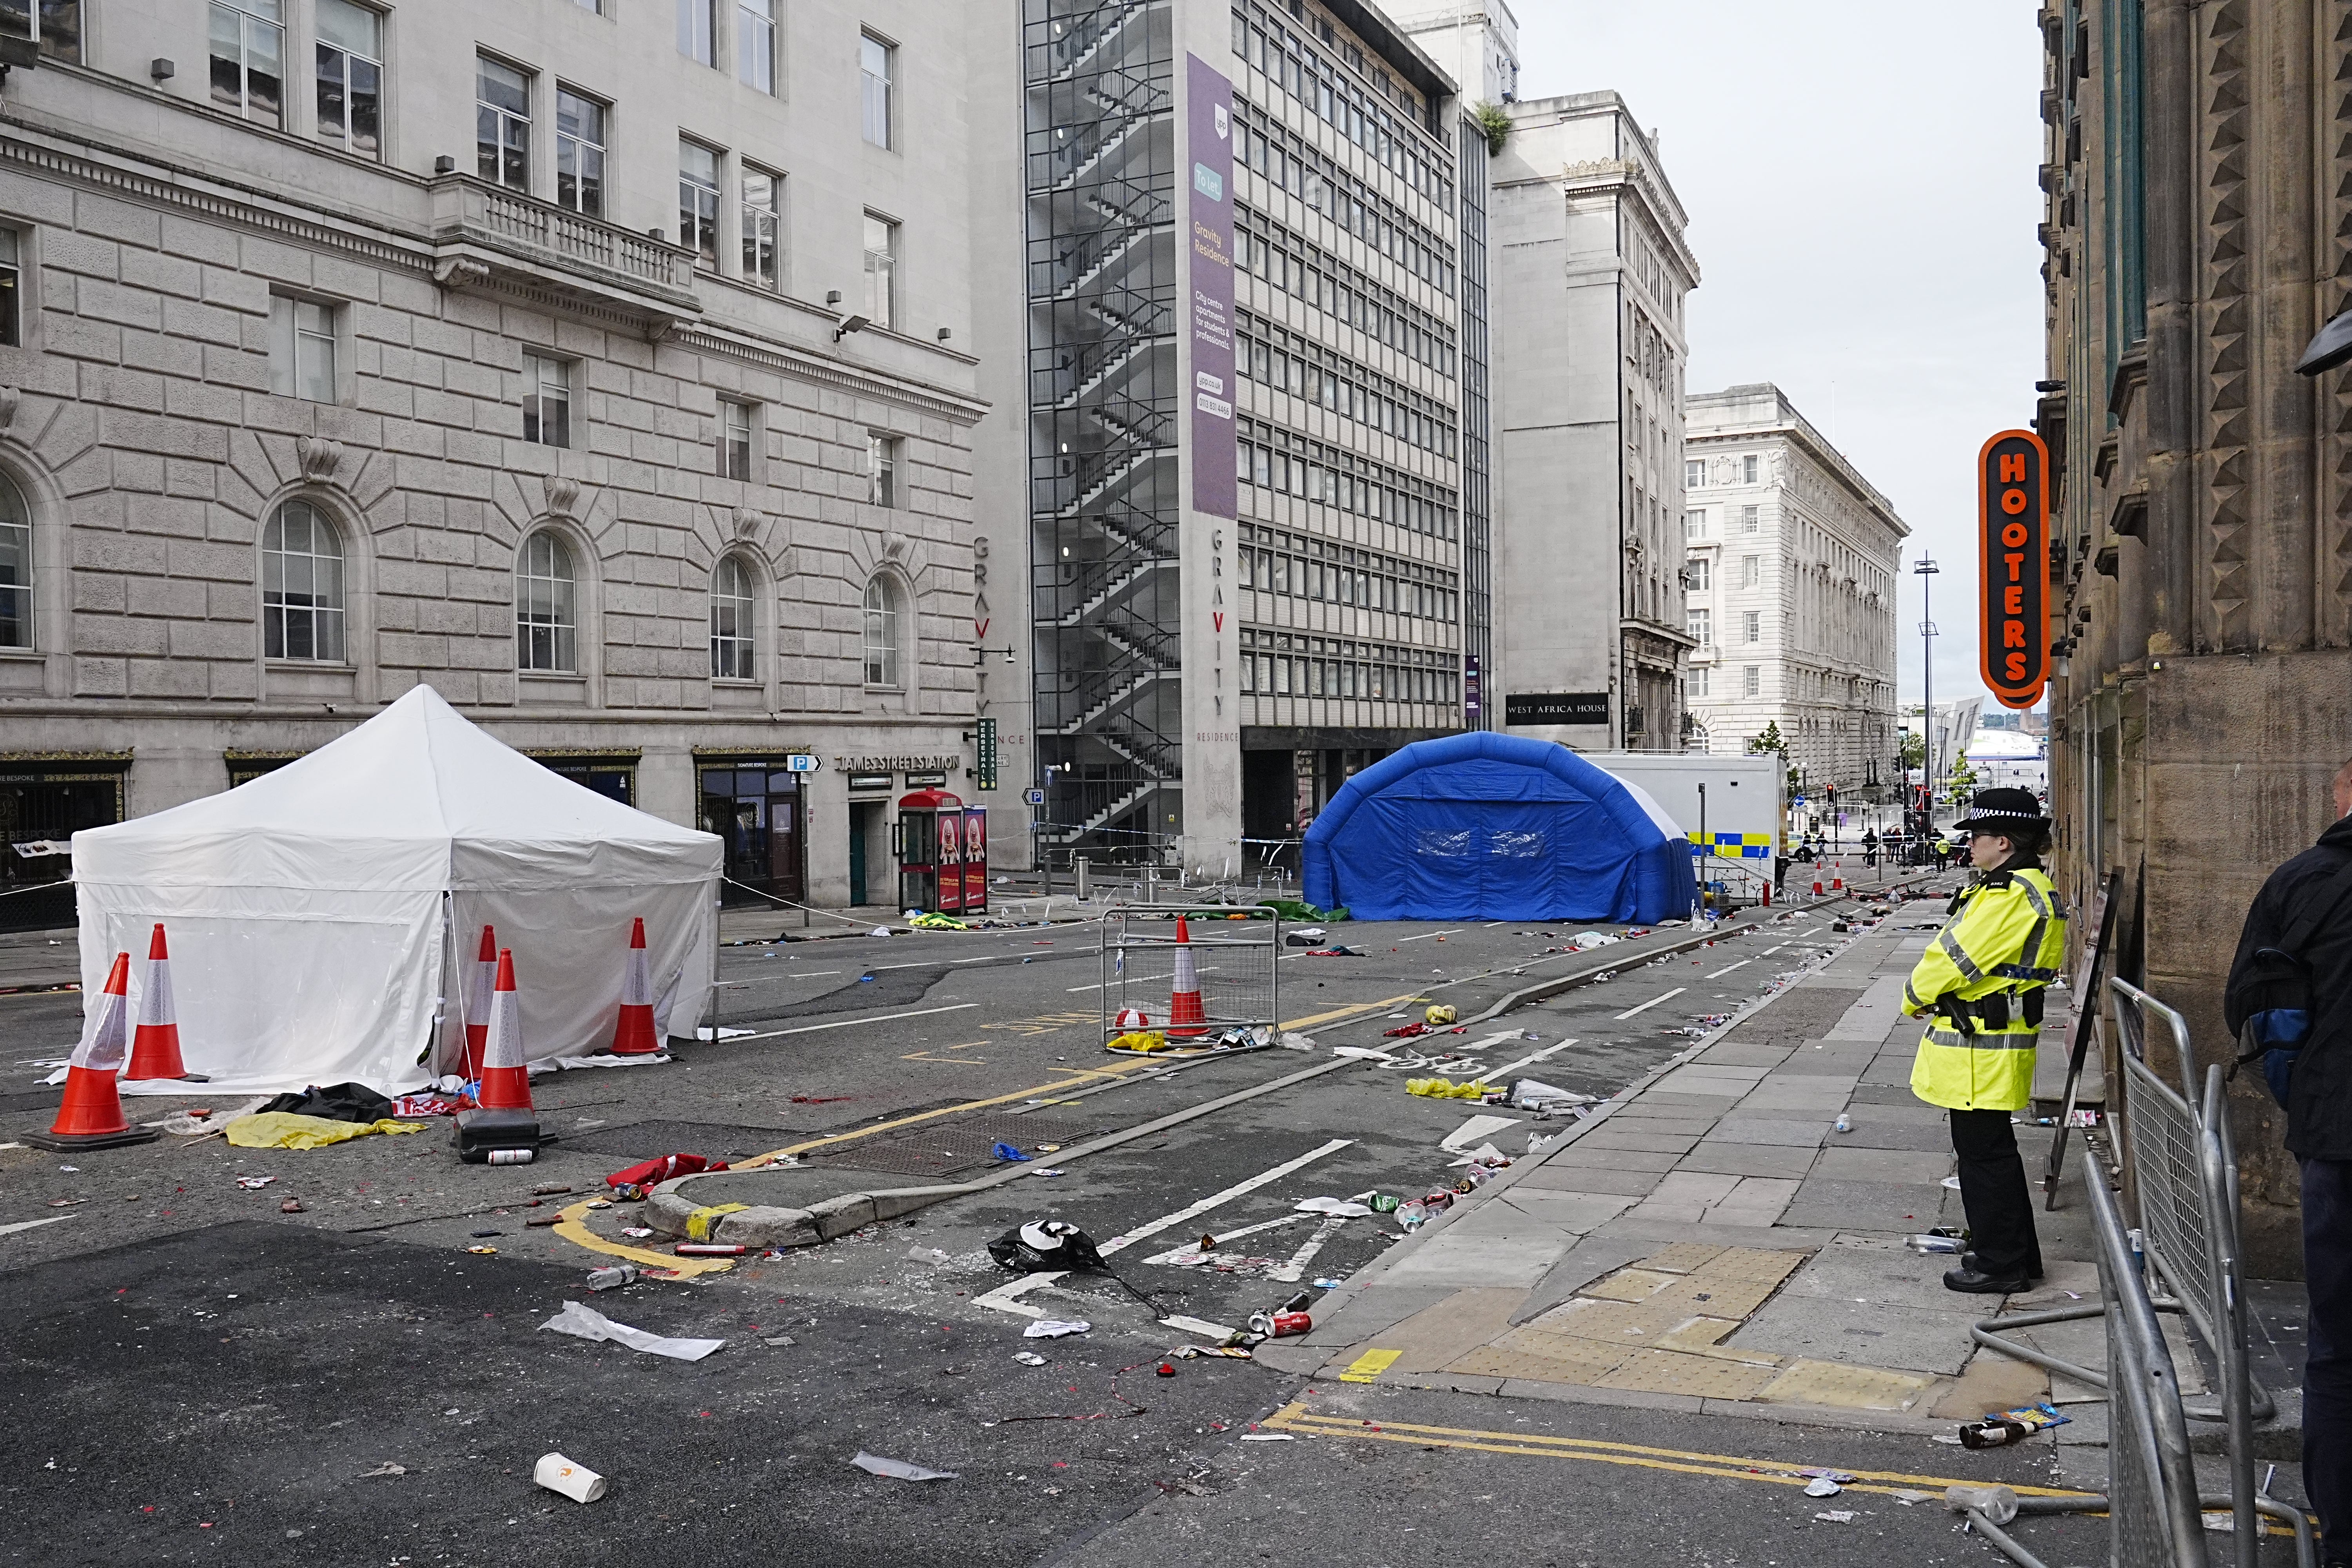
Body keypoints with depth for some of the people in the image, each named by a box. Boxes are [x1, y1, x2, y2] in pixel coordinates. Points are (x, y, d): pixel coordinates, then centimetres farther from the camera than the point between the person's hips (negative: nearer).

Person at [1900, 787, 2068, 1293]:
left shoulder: (2011, 896, -21)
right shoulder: (2022, 886, 14)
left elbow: (1958, 957, -20)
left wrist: (1915, 997, -4)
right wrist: (1933, 997, 5)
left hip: (1982, 1046, -11)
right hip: (1991, 1036, 11)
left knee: (1984, 1153, -1)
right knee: (1993, 1149, 19)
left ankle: (2001, 1265, 8)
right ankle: (2018, 1254, 29)